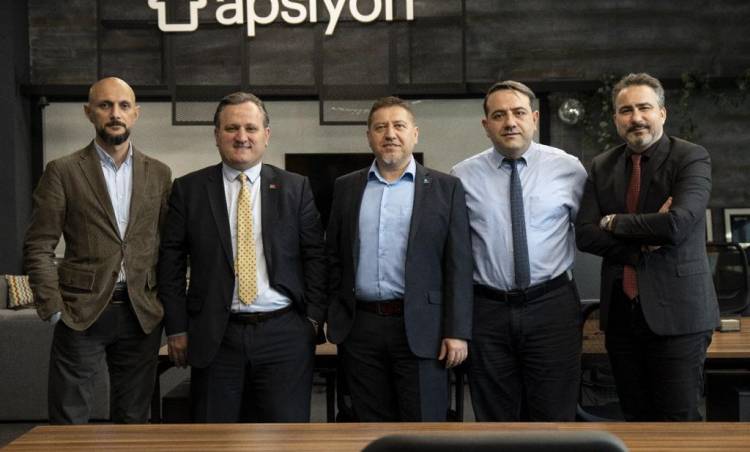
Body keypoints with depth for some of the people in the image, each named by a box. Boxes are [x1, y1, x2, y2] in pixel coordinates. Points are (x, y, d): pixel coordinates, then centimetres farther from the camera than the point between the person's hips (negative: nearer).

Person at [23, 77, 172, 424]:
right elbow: (38, 247, -2)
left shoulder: (158, 173, 9)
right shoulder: (63, 171, 0)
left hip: (141, 315, 3)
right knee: (69, 422, 1)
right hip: (81, 313, -2)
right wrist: (53, 309, -8)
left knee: (133, 421, 10)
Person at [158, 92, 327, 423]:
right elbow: (171, 262, 5)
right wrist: (176, 328, 1)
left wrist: (313, 318, -1)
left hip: (284, 334, 0)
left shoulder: (296, 188, 6)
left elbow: (315, 256, 6)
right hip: (215, 337, 0)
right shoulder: (188, 190, 5)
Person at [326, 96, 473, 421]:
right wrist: (335, 316, 8)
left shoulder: (445, 188, 2)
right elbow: (334, 258, 13)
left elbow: (458, 266, -2)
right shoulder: (346, 187, 11)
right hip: (359, 329, 3)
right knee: (370, 422, 10)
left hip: (420, 329, -2)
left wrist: (457, 332, -7)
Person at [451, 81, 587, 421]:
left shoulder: (569, 169, 1)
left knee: (554, 415, 4)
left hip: (552, 306, 0)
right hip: (487, 309, 1)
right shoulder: (463, 176, 1)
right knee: (494, 418, 11)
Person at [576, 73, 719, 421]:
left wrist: (615, 222, -6)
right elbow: (585, 235, 1)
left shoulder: (691, 158, -5)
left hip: (675, 313, -4)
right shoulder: (602, 167, 10)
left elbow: (678, 224, -21)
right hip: (620, 311, 5)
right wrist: (643, 241, -12)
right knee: (636, 416, 11)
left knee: (678, 417, -2)